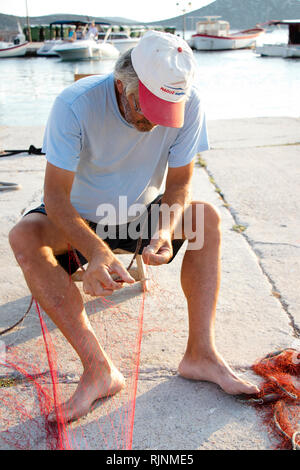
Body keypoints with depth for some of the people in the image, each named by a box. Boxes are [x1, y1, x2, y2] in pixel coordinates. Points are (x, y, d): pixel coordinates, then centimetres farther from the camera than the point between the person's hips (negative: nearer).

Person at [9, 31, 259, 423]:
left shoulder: (189, 103, -20)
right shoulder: (75, 104, -29)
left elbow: (179, 183, -12)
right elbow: (55, 196, -29)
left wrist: (166, 229, -33)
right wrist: (95, 251, -46)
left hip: (140, 215, 2)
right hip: (79, 219, -2)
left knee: (208, 217, -21)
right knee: (24, 237, -30)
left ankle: (200, 354, -22)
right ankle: (98, 369, -33)